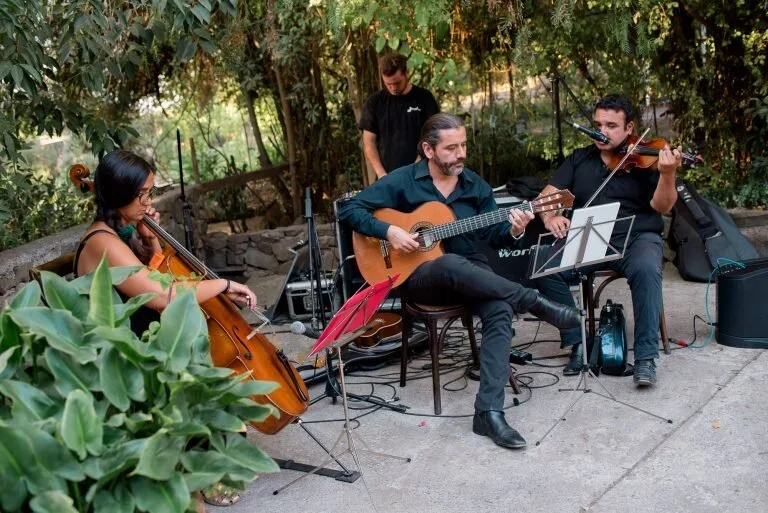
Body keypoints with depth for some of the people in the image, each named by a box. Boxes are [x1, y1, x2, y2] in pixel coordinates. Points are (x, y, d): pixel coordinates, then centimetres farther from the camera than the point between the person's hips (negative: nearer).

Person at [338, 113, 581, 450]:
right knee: (451, 264, -41)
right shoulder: (402, 181, -2)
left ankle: (489, 411, -31)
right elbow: (349, 210, -3)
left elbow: (493, 235, 9)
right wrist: (389, 231, -18)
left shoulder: (475, 185, 9)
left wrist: (513, 231, -14)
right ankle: (536, 303, -26)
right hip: (421, 276, -3)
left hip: (471, 273, 4)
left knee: (500, 311, -30)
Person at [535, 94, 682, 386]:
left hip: (637, 238, -3)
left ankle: (646, 357, -25)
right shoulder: (579, 159, 13)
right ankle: (577, 342, -9)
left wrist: (668, 175, -30)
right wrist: (550, 216, -17)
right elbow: (547, 195, 6)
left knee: (646, 269, -36)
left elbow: (661, 206, -10)